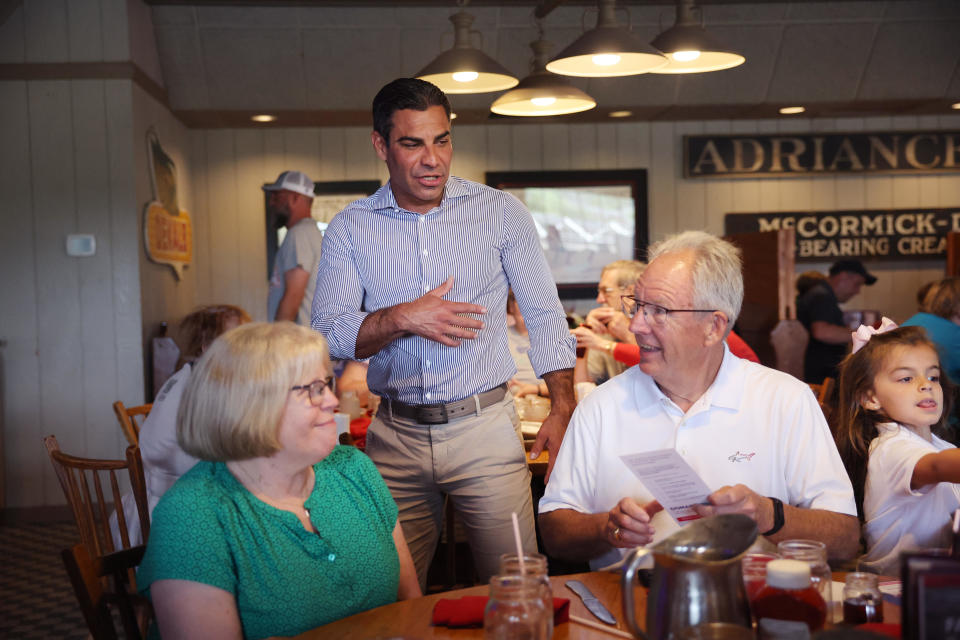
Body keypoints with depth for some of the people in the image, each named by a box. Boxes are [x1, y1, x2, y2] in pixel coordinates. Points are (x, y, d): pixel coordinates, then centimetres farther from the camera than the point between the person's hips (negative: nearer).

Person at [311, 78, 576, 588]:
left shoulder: (501, 212, 2)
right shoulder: (349, 229, 3)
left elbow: (546, 319, 4)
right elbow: (326, 332, -2)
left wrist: (563, 410, -5)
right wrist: (403, 319, -17)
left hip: (484, 429, -1)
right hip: (395, 437, 1)